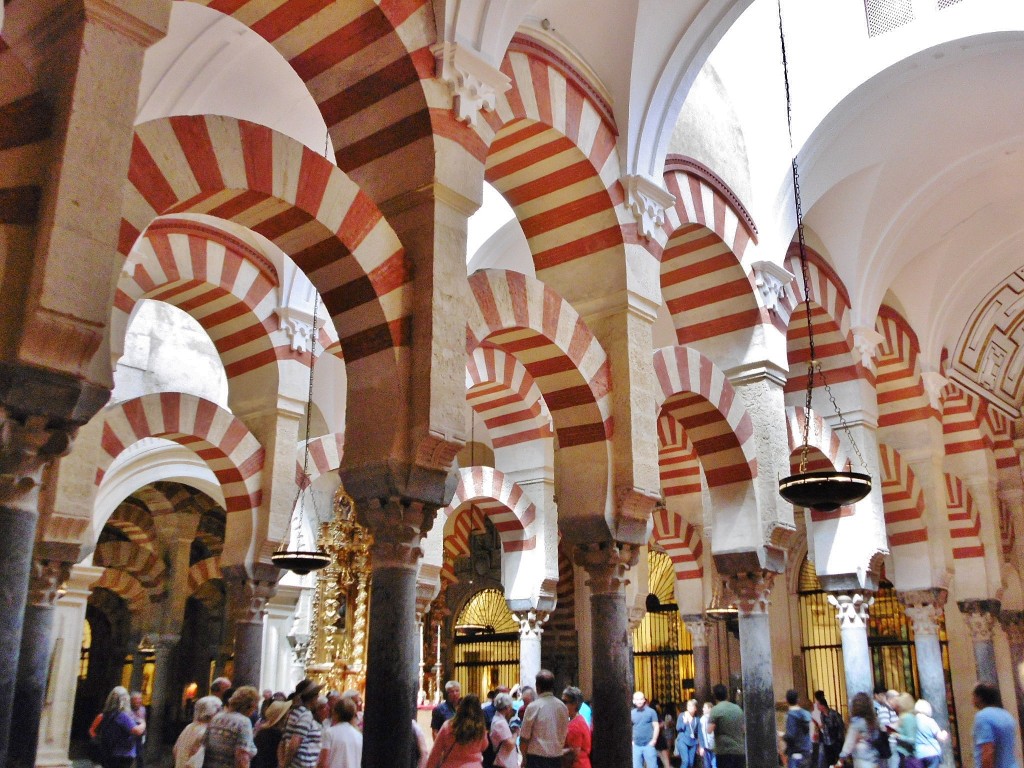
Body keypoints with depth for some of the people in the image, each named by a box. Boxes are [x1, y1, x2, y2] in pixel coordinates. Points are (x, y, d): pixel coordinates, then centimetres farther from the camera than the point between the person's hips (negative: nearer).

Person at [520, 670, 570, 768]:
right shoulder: (563, 707, 4)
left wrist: (524, 756, 9)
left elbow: (524, 737, -6)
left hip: (537, 756, -5)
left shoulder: (533, 707, -10)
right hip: (557, 755, 5)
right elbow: (564, 735, 12)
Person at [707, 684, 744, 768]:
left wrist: (709, 719, 6)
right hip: (740, 750, 5)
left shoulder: (715, 710, -7)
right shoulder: (738, 709, 11)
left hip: (724, 751, -5)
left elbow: (709, 730, -12)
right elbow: (744, 729, 18)